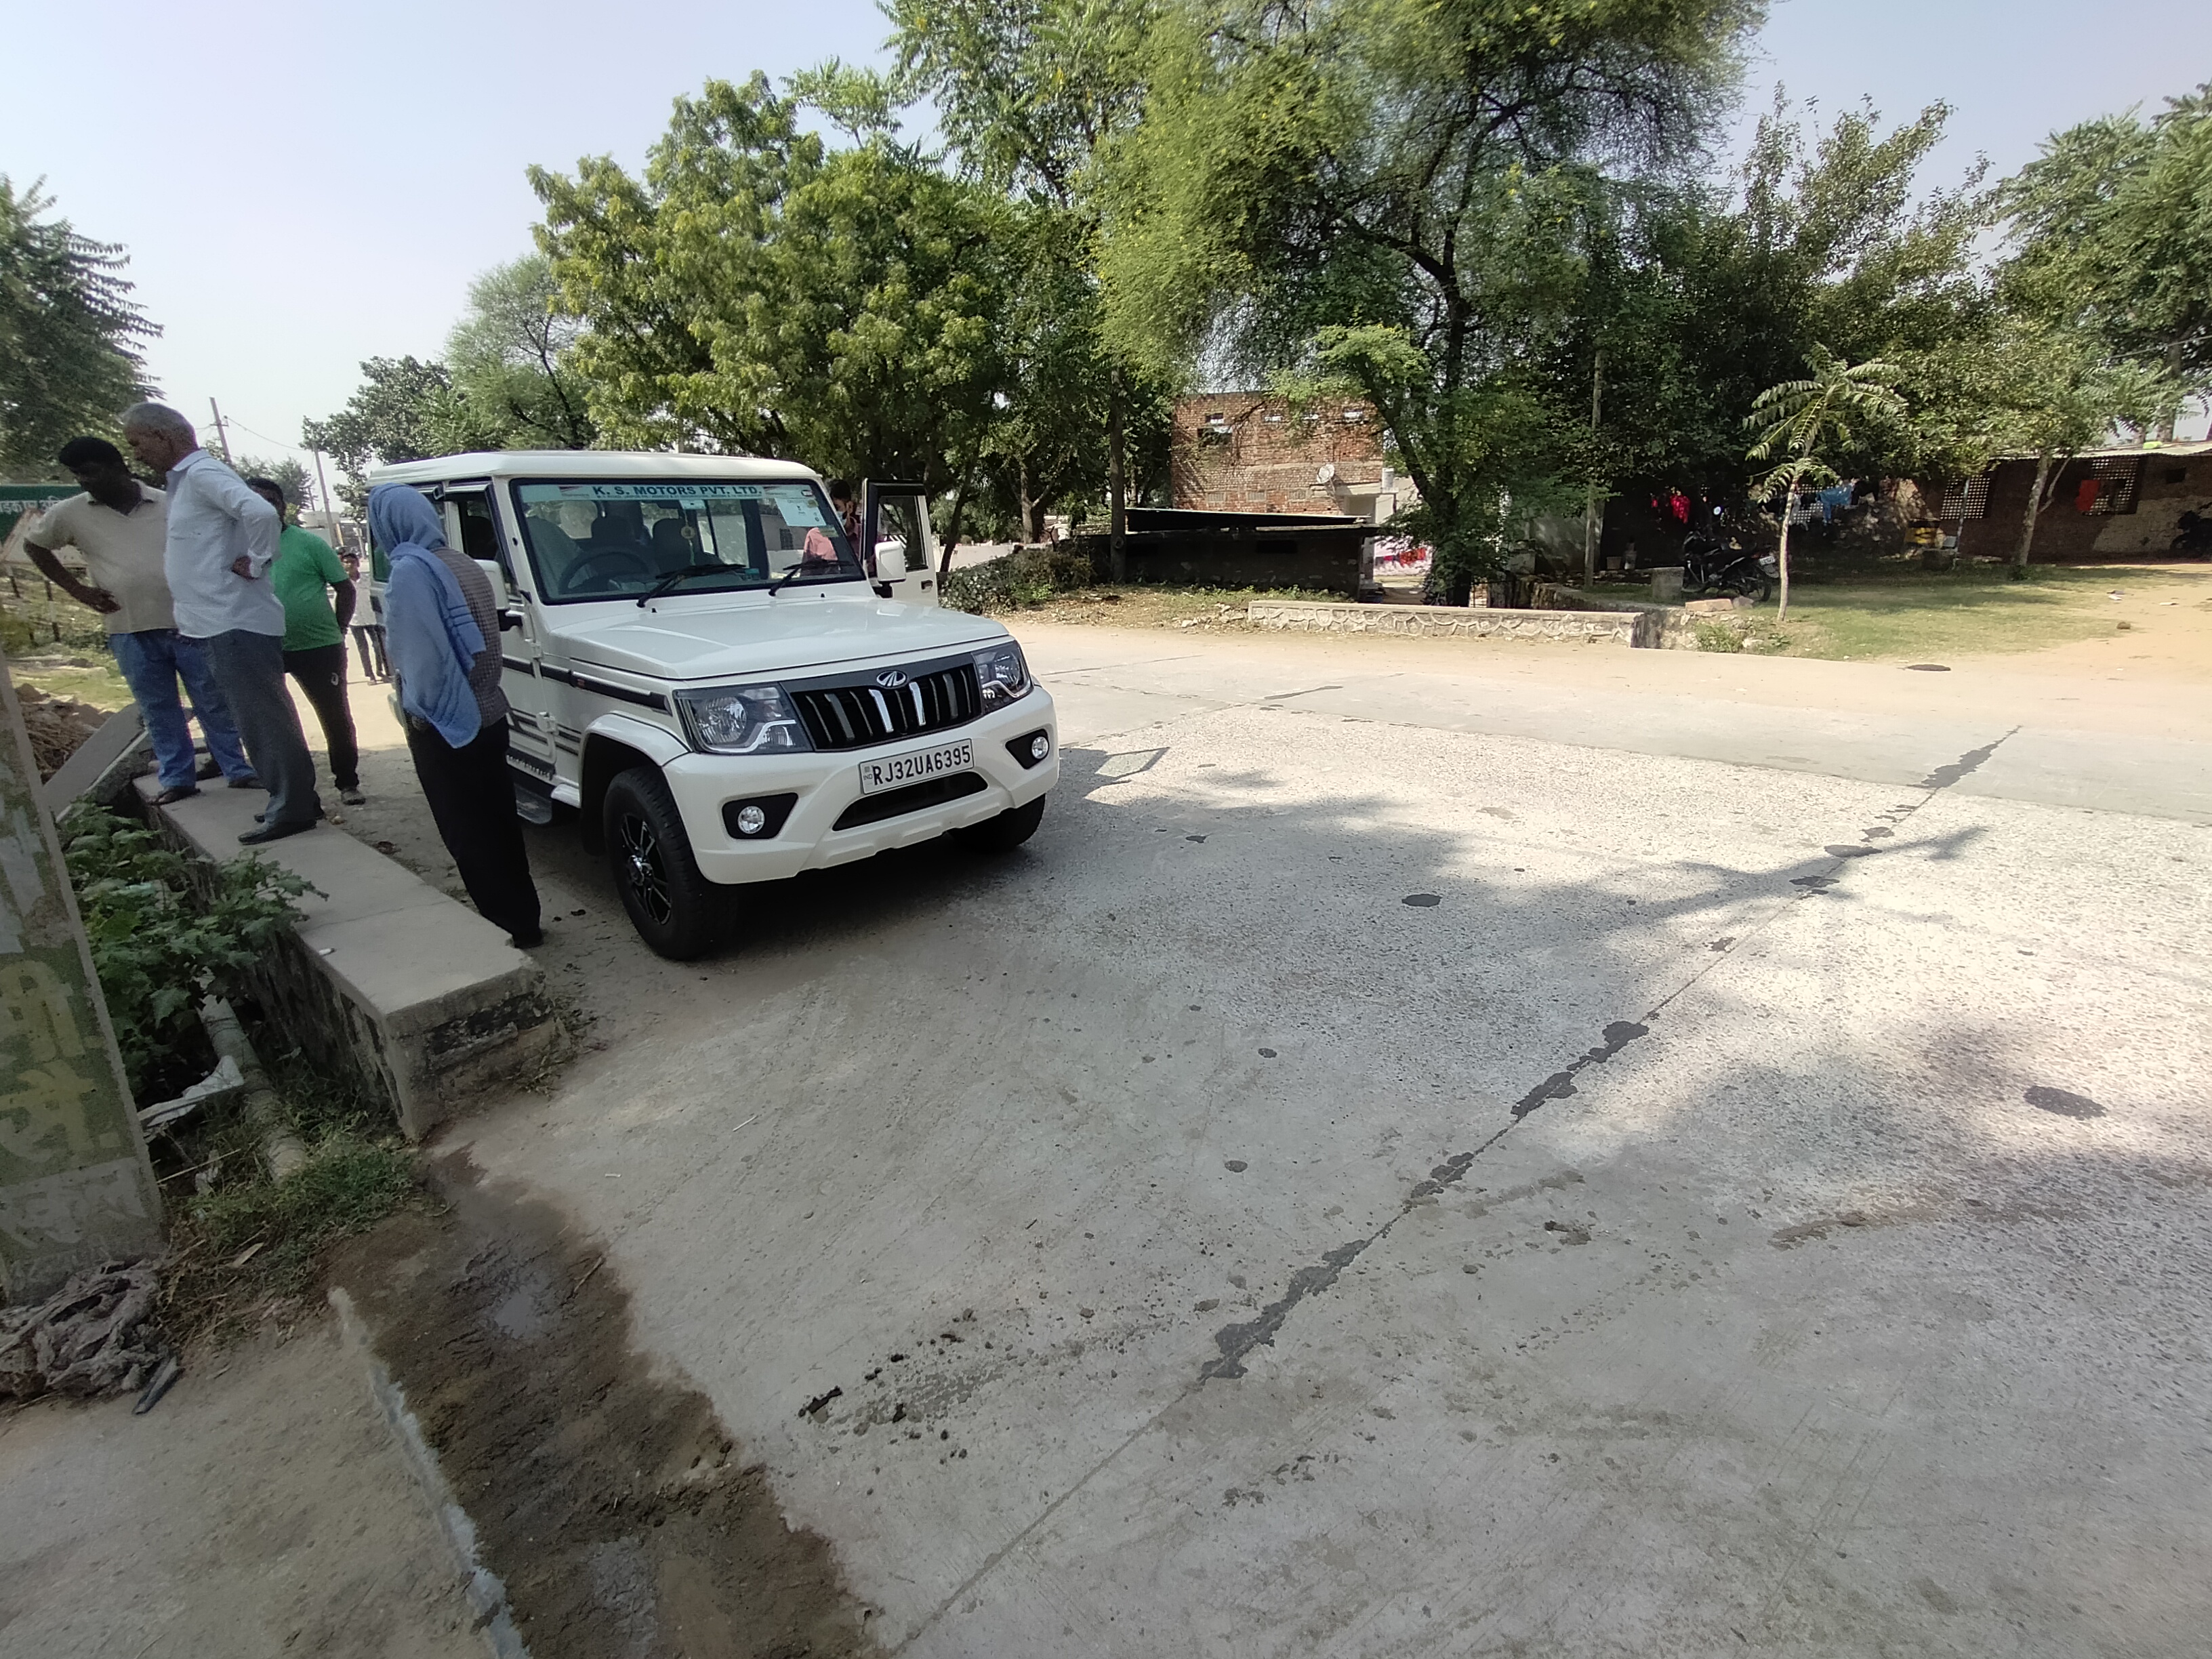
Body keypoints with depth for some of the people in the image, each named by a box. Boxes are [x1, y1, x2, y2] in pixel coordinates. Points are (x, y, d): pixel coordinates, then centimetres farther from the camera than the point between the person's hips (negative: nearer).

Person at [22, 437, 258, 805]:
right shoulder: (70, 514, 5)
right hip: (131, 632, 2)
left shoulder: (169, 504, 1)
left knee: (214, 704, 2)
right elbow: (34, 546, 20)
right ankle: (177, 779, 13)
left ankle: (237, 770, 9)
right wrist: (77, 589, 9)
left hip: (188, 624, -2)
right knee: (159, 711, 7)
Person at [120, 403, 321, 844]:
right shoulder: (185, 479, 20)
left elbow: (260, 512, -29)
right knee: (263, 718, 13)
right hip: (222, 623, 10)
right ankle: (294, 801, 20)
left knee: (263, 719, -6)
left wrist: (256, 562, -18)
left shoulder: (202, 474, -11)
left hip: (236, 624, -10)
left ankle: (291, 810, -1)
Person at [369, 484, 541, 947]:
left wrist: (419, 704, -8)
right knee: (501, 824, 14)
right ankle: (523, 918, 22)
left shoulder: (410, 570, -15)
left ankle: (509, 926, 5)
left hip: (441, 724, -8)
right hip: (487, 714, 8)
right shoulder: (465, 566, 9)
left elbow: (420, 652, -20)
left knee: (469, 836, 0)